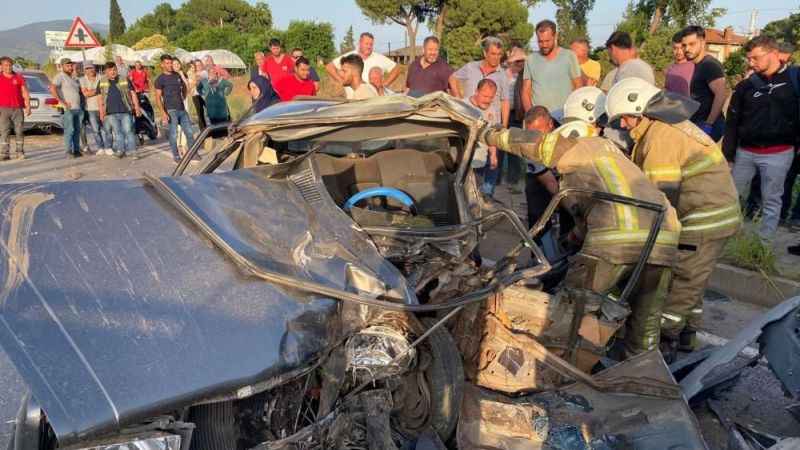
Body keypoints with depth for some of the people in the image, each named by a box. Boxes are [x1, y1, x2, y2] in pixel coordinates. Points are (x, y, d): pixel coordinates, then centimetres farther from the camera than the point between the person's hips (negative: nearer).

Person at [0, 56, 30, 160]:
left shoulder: (19, 78, 9)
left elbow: (25, 93, 7)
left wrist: (28, 107, -2)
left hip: (18, 109, 1)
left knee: (19, 131, 2)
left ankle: (19, 152, 9)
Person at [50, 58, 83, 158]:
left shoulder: (74, 78, 20)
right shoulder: (60, 77, -5)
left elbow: (79, 90, 36)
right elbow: (52, 89, -19)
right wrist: (62, 102, -21)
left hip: (78, 108, 8)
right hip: (69, 109, -8)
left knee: (77, 130, 9)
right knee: (69, 130, -8)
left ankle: (76, 150, 15)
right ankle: (69, 151, -5)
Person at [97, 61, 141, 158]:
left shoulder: (125, 80, 7)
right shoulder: (102, 82, 11)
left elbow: (132, 93, 7)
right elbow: (100, 97, 13)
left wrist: (137, 107, -1)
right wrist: (101, 111, 5)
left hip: (125, 111, -1)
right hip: (111, 113, 1)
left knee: (128, 131, -4)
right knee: (116, 132, 4)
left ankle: (131, 151, -1)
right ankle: (119, 150, 9)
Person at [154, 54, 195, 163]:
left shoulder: (177, 76, 12)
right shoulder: (160, 79, -5)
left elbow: (184, 87, 31)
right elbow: (158, 97, -9)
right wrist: (163, 113, -18)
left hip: (182, 109, 6)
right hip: (171, 110, -6)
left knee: (189, 132, 5)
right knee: (174, 134, -2)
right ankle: (176, 156, 8)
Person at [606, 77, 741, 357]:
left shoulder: (660, 136, -17)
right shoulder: (674, 125, 15)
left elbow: (662, 193, -20)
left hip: (702, 220, -10)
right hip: (721, 216, 10)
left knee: (679, 283, -1)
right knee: (690, 282, 20)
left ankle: (664, 340, 9)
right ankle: (686, 335, 31)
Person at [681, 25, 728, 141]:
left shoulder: (709, 65, -14)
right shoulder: (698, 65, 14)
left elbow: (721, 94, -25)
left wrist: (709, 123, -22)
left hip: (707, 126, -9)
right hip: (698, 124, 9)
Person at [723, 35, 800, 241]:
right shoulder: (746, 86, 5)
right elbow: (732, 122, 6)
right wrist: (728, 152, 2)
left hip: (778, 154, -3)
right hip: (745, 152, 3)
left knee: (771, 200, 4)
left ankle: (764, 243, 14)